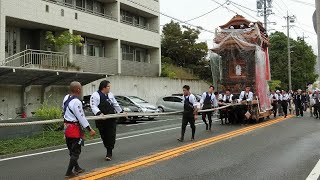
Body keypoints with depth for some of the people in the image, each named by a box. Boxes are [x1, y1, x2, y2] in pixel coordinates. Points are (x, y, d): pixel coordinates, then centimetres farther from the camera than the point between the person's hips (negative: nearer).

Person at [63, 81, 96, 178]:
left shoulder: (66, 98, 2)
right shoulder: (76, 102, -24)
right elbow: (81, 117, -23)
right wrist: (90, 129, -18)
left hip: (67, 127, 9)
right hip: (75, 128, -9)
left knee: (72, 150, 20)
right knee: (76, 151, 3)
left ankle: (77, 168, 35)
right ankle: (69, 172, 6)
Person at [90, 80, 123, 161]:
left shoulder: (110, 95, 12)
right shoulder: (95, 95, -7)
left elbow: (115, 105, 24)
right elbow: (94, 106, -18)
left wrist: (121, 112, 26)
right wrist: (99, 113, -33)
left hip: (111, 120, 4)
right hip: (101, 121, -3)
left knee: (111, 136, -4)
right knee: (104, 137, 5)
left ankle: (109, 153, 2)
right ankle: (109, 151, 23)